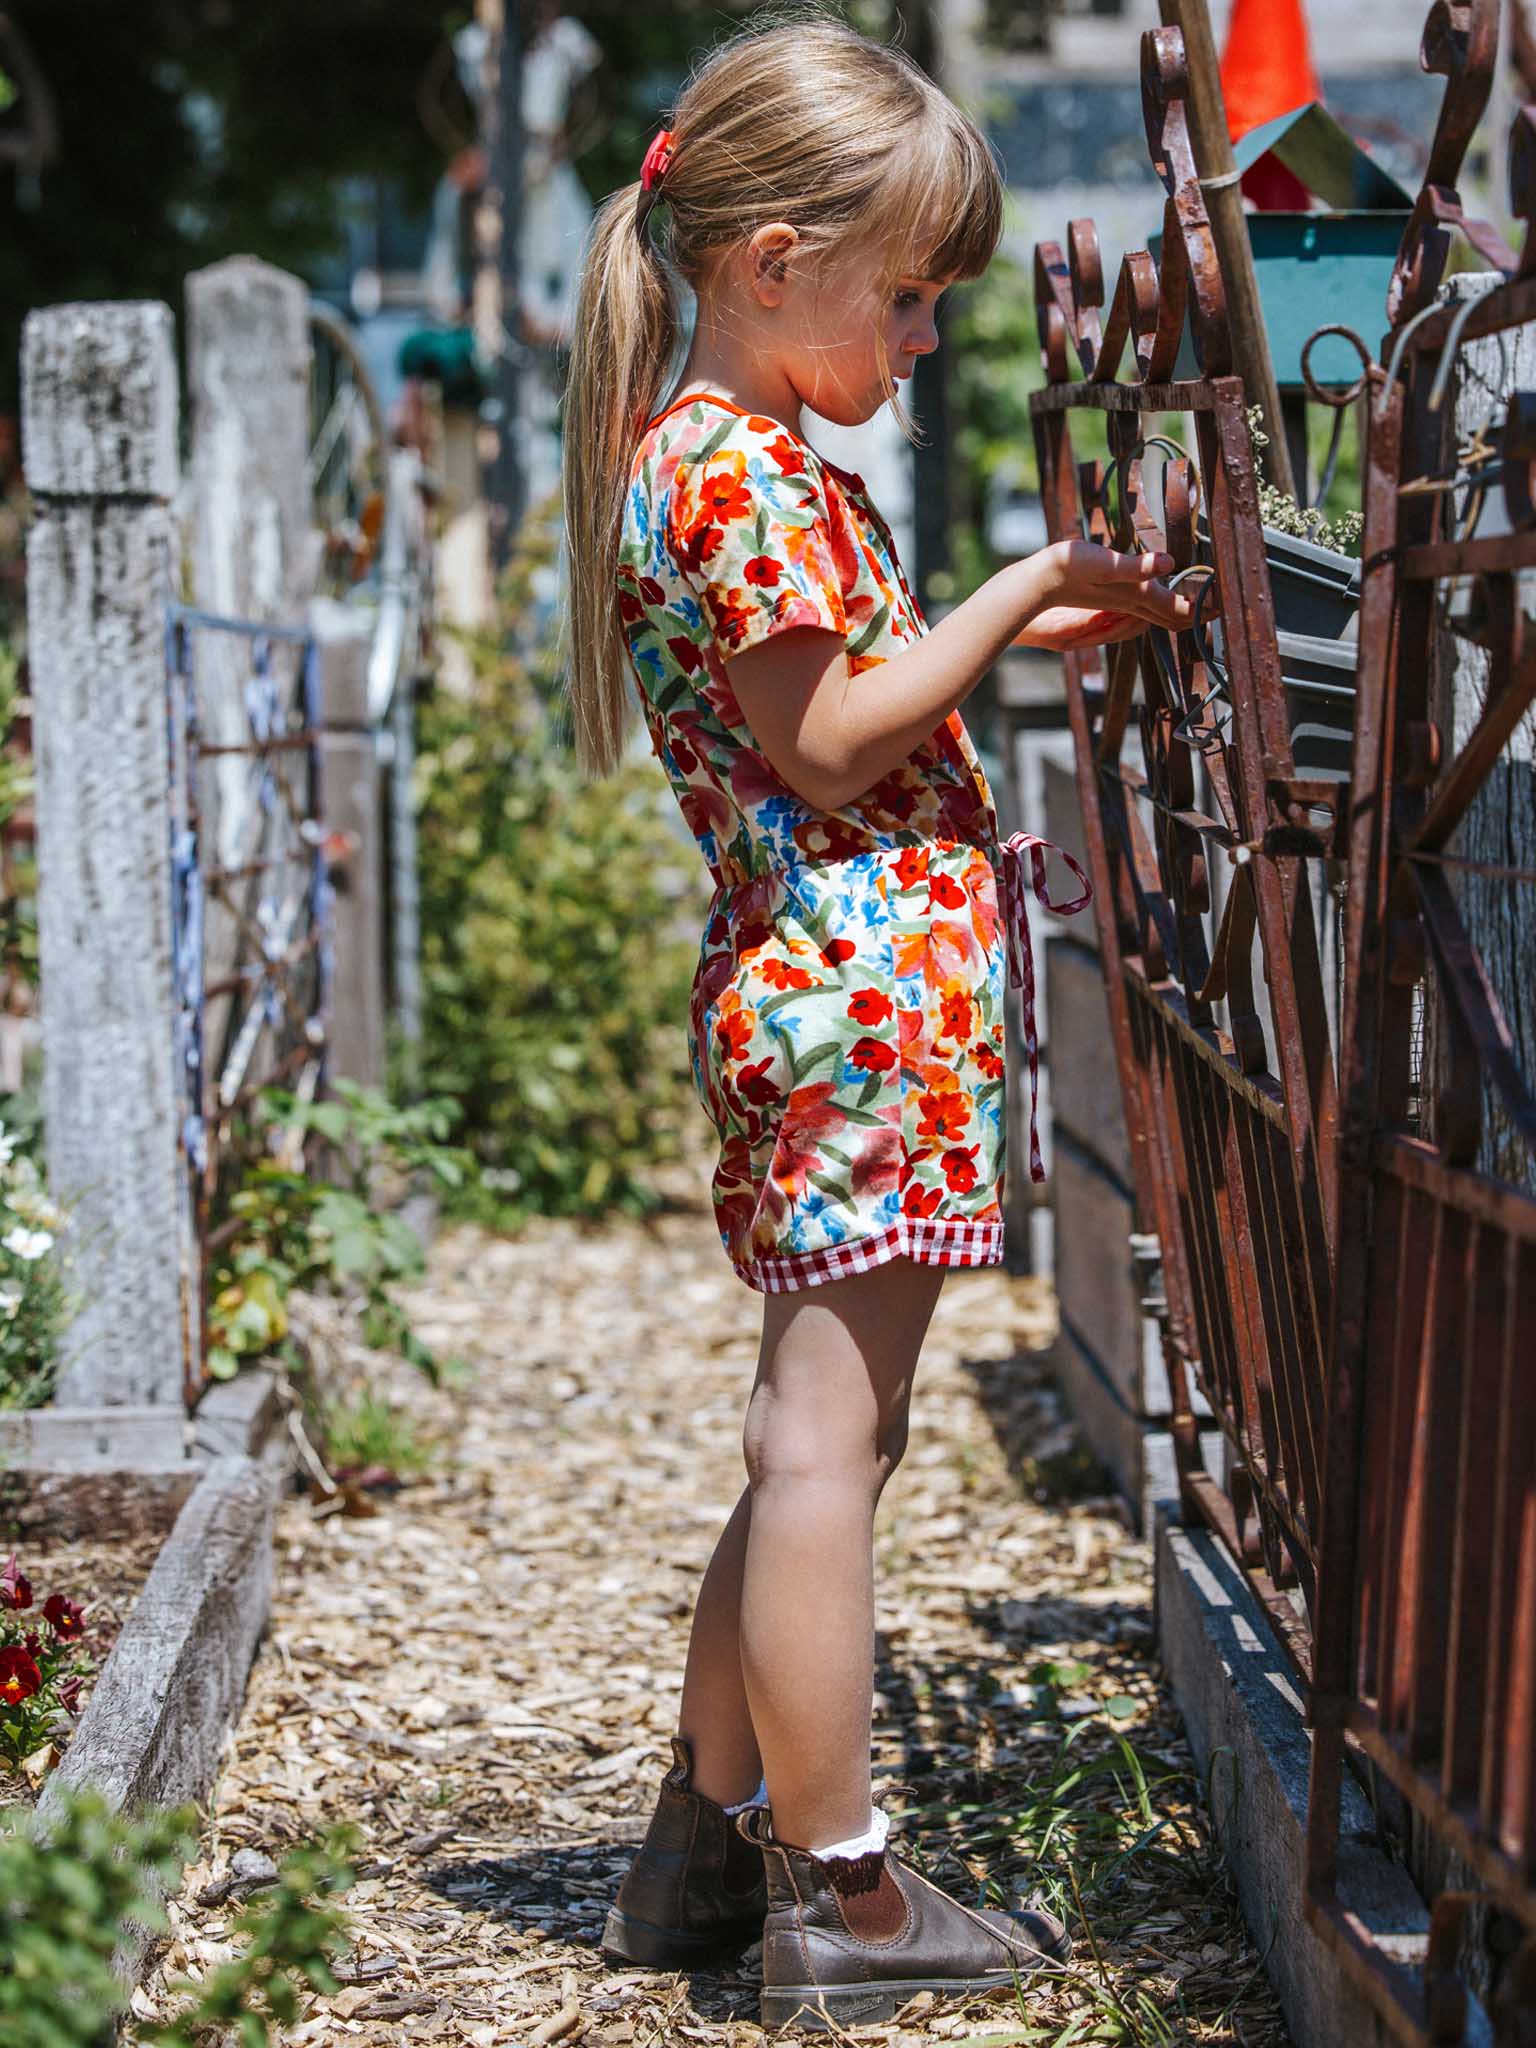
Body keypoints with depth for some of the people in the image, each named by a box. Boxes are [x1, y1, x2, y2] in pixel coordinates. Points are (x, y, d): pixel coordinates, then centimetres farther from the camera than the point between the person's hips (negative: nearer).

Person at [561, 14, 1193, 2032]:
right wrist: (1016, 597, -9)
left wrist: (1029, 630, 17)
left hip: (823, 998, 10)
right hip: (867, 986, -10)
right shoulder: (750, 468, -12)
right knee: (829, 1434, -6)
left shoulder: (695, 452, 19)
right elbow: (833, 744, -16)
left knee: (824, 1439, 16)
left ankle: (714, 1835, 25)